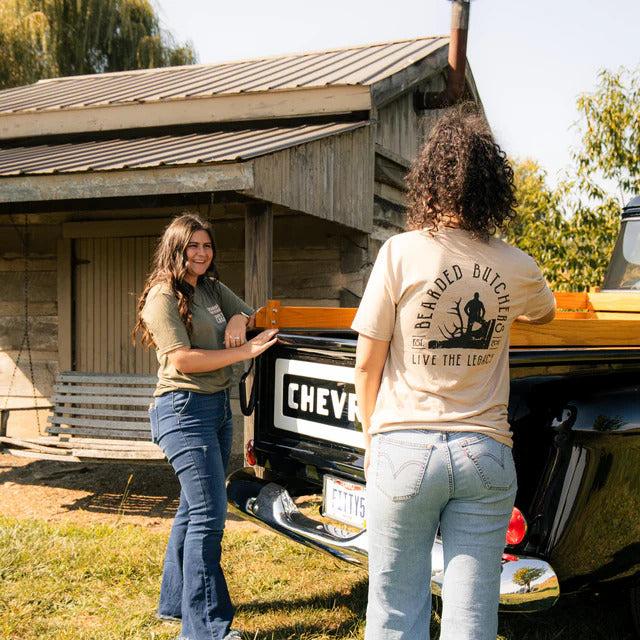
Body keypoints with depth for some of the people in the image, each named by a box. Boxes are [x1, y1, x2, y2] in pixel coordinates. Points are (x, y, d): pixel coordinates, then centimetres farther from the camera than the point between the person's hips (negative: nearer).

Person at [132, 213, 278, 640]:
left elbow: (252, 315, 21)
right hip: (184, 408, -9)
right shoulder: (163, 296, -9)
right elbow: (182, 359, -17)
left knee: (195, 509, 16)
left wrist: (239, 319, -3)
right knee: (209, 514, -12)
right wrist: (244, 352, -18)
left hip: (218, 407, 9)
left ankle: (175, 602, 30)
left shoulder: (212, 289, 14)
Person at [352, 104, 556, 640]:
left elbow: (368, 363, -2)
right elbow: (546, 312, 27)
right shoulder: (518, 269, 2)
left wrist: (372, 437, 12)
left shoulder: (401, 253, -7)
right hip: (486, 453, 2)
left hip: (406, 450, -2)